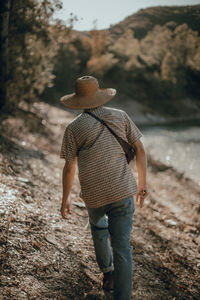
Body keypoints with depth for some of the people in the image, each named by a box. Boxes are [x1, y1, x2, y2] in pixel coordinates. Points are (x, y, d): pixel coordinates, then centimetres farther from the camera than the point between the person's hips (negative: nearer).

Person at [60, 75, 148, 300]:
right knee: (121, 247, 3)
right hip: (123, 191, 0)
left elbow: (69, 168, 0)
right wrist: (142, 183, 17)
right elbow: (140, 150, 7)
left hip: (94, 195, 0)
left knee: (98, 226, 32)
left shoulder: (73, 128, -1)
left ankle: (107, 271, 43)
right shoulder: (120, 116, 5)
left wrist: (65, 199, 13)